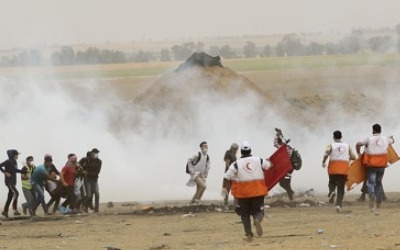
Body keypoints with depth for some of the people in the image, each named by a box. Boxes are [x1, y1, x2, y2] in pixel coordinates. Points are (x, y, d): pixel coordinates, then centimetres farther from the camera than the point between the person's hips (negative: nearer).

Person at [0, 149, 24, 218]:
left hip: (13, 181, 9)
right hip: (9, 181, -9)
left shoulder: (14, 162, 14)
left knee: (10, 196, 8)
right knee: (16, 193, -21)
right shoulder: (8, 161, -12)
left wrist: (24, 171, 15)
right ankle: (15, 210, -23)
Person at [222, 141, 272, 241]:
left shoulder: (236, 164, -6)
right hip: (258, 191, 1)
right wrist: (268, 161, 43)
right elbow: (269, 165, 20)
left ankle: (249, 234, 7)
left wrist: (224, 188, -4)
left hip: (243, 193, -1)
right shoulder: (259, 160, 1)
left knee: (245, 214, 14)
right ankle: (257, 220, -28)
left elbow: (227, 176, -12)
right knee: (258, 211, 7)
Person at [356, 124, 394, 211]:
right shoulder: (385, 139, 7)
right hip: (381, 165, 4)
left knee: (371, 182, -5)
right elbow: (392, 141, 30)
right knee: (379, 183, 18)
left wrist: (359, 153, 2)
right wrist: (391, 138, 55)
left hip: (371, 165, -3)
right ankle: (379, 202, 19)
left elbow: (358, 144, -15)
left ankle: (372, 195, -36)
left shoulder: (369, 139, -6)